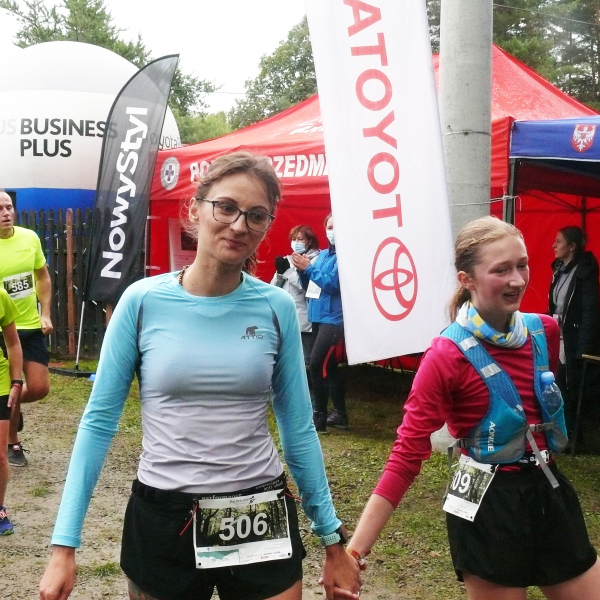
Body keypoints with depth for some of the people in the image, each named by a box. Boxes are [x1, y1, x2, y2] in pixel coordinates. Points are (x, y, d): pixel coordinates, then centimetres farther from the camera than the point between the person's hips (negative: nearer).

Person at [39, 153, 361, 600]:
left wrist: (333, 539, 7)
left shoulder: (277, 308, -4)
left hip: (261, 518, 1)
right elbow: (99, 421, -3)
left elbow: (298, 428, 3)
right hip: (162, 518, 0)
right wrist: (64, 544, -6)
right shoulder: (143, 301, -8)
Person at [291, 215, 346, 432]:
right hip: (318, 315, 9)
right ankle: (339, 413, 21)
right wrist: (302, 270, -2)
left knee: (317, 363, -15)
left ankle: (319, 416, -8)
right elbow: (310, 285, 17)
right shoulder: (322, 254, 15)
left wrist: (308, 267, -18)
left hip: (334, 318, -9)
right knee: (328, 365, 13)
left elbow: (333, 283, -20)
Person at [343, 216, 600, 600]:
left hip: (549, 491, 6)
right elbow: (407, 455, -19)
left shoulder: (545, 332, -1)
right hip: (488, 506, -6)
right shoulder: (448, 356, -18)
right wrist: (354, 551, -23)